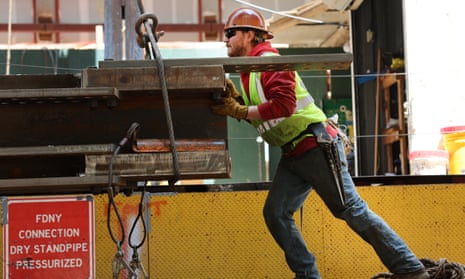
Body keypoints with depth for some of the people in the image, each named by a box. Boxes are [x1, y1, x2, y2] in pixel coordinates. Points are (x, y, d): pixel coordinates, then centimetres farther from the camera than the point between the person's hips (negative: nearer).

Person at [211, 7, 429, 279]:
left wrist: (240, 112, -22)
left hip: (317, 146, -10)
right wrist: (235, 100, 0)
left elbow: (283, 104, -26)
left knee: (351, 209, -7)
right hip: (293, 155, 10)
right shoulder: (249, 71, 16)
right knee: (275, 213, 2)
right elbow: (259, 114, 14)